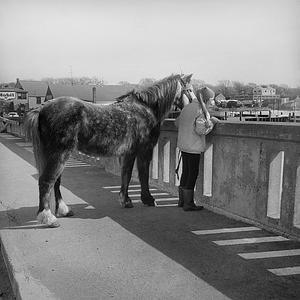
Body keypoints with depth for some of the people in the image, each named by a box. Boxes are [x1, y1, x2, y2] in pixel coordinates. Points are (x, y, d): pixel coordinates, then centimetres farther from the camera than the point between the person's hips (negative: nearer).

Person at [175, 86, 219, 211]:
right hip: (193, 147, -9)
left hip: (183, 145, 9)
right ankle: (188, 203, 8)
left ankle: (182, 200, 26)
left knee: (186, 172, 16)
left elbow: (177, 122, 23)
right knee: (193, 173, 0)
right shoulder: (199, 109, -15)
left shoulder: (187, 107, 13)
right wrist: (213, 120, -8)